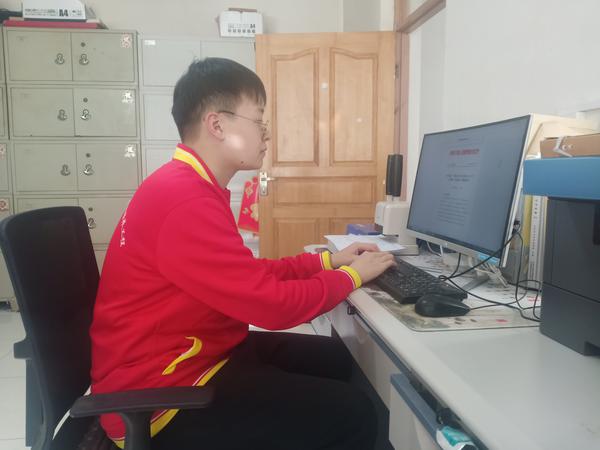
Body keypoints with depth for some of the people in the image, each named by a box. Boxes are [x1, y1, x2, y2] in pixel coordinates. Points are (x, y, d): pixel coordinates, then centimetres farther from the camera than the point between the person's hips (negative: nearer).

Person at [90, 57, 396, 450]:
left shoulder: (191, 185, 9)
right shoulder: (186, 201, -27)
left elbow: (251, 275, 13)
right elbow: (273, 304, -25)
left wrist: (328, 260, 9)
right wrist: (351, 276, -8)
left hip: (195, 352, 10)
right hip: (163, 392, -10)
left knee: (333, 358, 13)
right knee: (352, 415, -13)